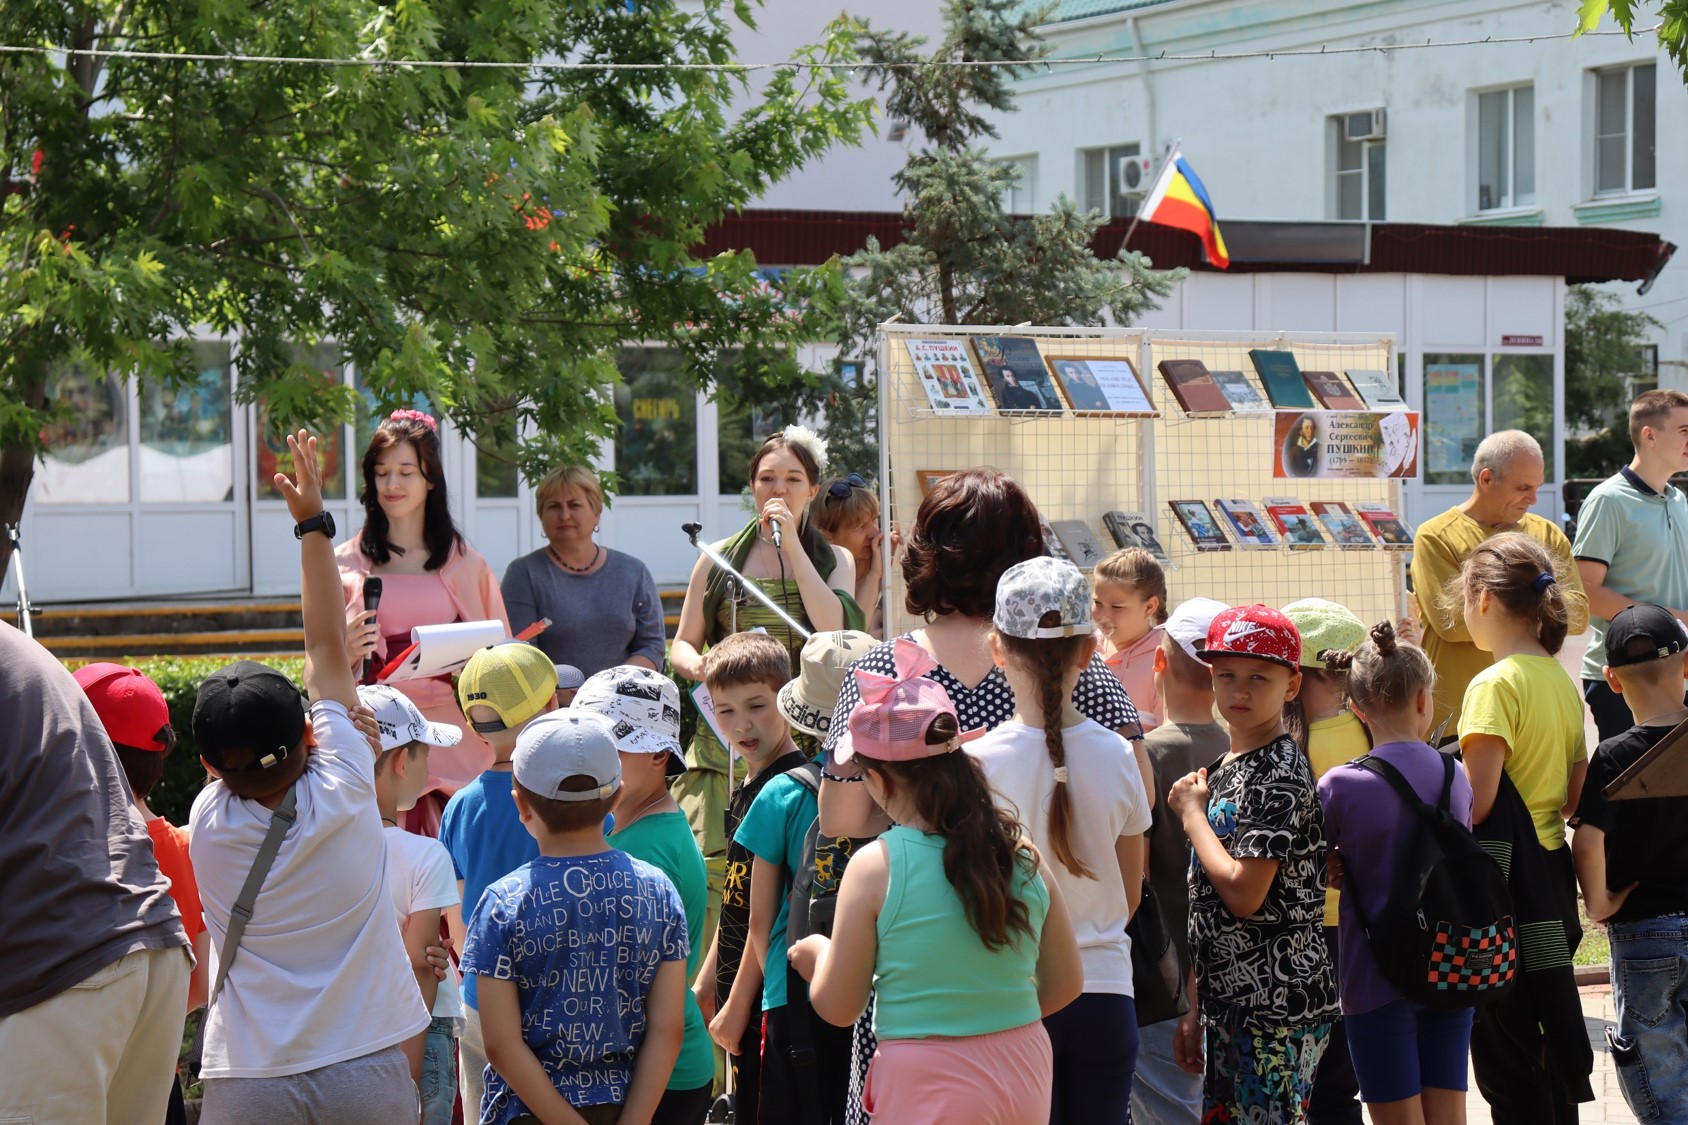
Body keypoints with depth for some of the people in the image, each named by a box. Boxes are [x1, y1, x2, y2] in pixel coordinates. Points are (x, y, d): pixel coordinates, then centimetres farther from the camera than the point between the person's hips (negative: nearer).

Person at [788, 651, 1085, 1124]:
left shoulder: (875, 867, -12)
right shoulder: (1024, 855, -2)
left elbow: (837, 1008, -5)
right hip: (1024, 1074, 4)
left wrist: (819, 956, 16)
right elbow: (1065, 985, 8)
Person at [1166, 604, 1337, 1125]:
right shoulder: (1223, 769, 14)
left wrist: (1192, 813, -9)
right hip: (1230, 1005, 9)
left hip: (1278, 1008, -9)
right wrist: (1196, 1010, 17)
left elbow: (1244, 893, -22)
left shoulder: (1280, 773, -13)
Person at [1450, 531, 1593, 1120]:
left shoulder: (1495, 685, -15)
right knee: (1547, 1040, 16)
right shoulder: (1561, 681, 9)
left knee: (1503, 1054, -1)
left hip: (1502, 878, -8)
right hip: (1551, 868, 8)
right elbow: (1576, 795, 13)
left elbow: (1477, 803, -19)